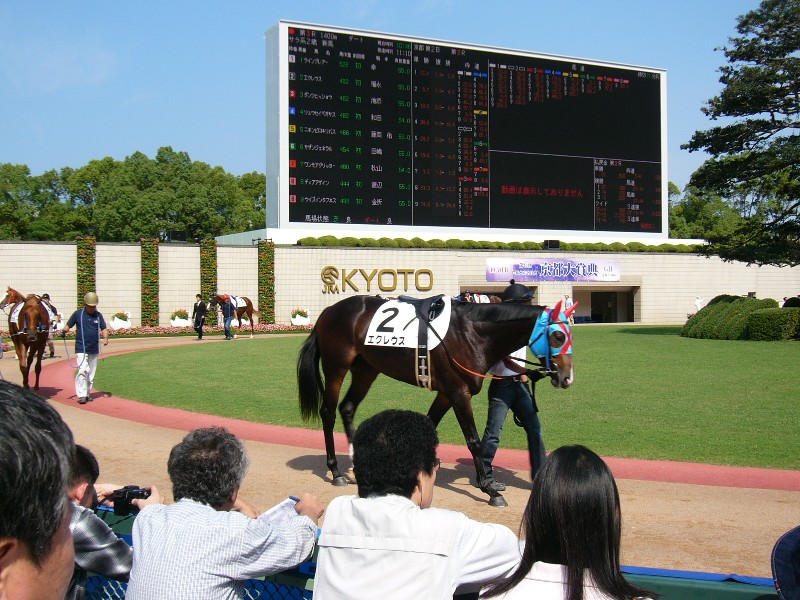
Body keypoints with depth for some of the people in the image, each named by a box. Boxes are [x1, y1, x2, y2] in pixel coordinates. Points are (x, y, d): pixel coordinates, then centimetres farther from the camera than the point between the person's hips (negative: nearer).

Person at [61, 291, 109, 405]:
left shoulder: (98, 315, 7)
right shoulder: (78, 314, -1)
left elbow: (104, 328, 5)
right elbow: (68, 325, 3)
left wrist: (105, 337, -14)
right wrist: (64, 331, -19)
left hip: (94, 349, 4)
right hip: (81, 348, -4)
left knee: (91, 373, 10)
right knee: (83, 370, -16)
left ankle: (87, 393, 21)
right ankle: (81, 395, -15)